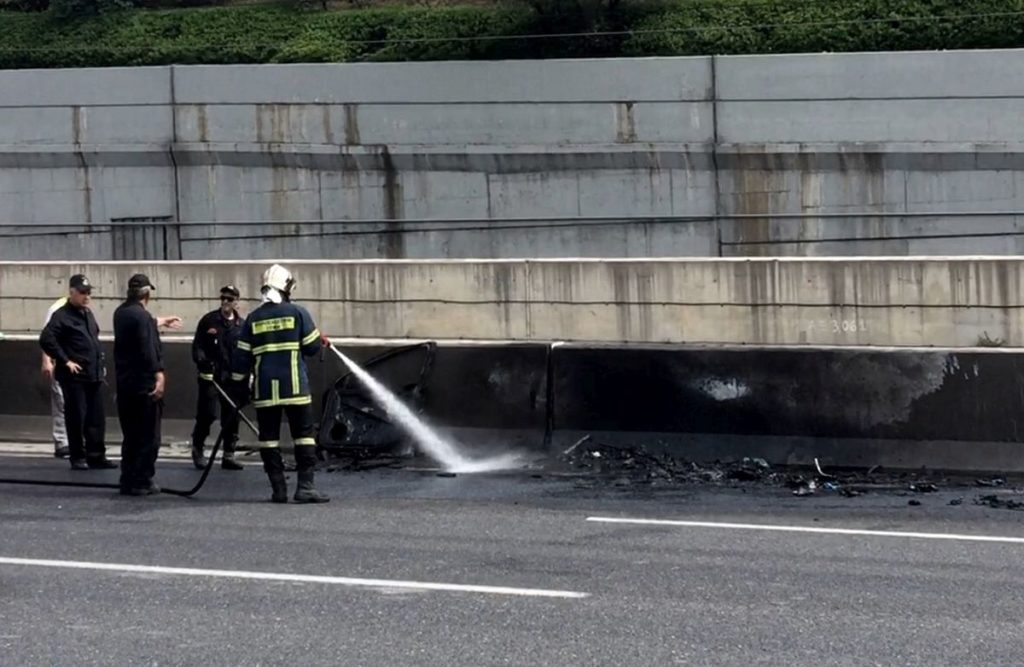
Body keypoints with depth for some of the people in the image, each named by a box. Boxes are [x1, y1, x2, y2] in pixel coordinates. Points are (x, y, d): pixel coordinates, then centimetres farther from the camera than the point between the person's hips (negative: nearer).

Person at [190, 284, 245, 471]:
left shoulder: (242, 325, 8)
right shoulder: (209, 320, -1)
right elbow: (197, 345, -2)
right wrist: (202, 361, -19)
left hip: (232, 378, 3)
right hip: (210, 376, -3)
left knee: (232, 417, 3)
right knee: (207, 413, -8)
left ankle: (229, 455, 11)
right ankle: (198, 450, 11)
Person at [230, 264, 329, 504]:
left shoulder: (253, 319, 7)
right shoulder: (297, 313, -2)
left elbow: (241, 358, 7)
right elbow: (312, 347, 1)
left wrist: (239, 387, 14)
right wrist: (321, 341, 24)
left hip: (264, 390, 2)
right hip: (294, 386, -2)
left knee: (269, 437, 7)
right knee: (303, 434, 2)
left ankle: (278, 488, 5)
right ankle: (305, 485, -6)